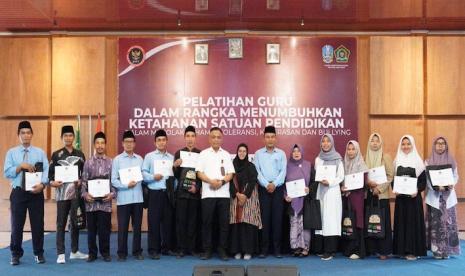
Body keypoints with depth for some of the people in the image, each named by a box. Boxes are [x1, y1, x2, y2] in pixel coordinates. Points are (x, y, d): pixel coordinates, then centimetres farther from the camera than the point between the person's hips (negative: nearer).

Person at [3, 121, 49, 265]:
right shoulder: (11, 152, 6)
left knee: (37, 224, 5)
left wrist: (42, 184, -21)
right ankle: (16, 254, 20)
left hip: (36, 192, 0)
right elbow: (6, 173, -2)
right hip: (18, 192, 0)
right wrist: (20, 166, -15)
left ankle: (38, 253, 18)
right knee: (16, 224, 6)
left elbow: (47, 171, -4)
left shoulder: (40, 152, 5)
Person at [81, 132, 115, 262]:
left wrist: (112, 194, -10)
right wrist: (85, 194, -9)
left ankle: (105, 253, 17)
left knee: (105, 229, 4)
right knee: (91, 229, 8)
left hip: (105, 201, -1)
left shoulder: (111, 162, 4)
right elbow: (84, 181, 5)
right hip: (91, 202, 1)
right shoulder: (88, 162, 7)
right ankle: (92, 253, 19)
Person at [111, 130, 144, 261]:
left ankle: (137, 251, 21)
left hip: (138, 198, 2)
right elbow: (114, 180, -5)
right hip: (123, 199, -2)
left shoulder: (139, 159, 8)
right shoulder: (117, 160, 1)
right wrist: (126, 185, -16)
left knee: (137, 226, 10)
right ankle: (122, 253, 13)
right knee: (122, 227, 2)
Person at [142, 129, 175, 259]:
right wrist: (153, 177, -18)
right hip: (155, 193, -3)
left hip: (168, 193, 3)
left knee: (168, 220, 8)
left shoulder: (172, 158, 14)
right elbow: (143, 173, -3)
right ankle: (154, 249, 5)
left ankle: (167, 247, 18)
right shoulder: (149, 156, 6)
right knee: (154, 221, -2)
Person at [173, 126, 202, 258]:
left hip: (195, 192, 0)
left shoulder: (200, 154, 4)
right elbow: (176, 175, 4)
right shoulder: (179, 153, 5)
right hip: (181, 191, 0)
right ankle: (181, 248, 7)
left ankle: (192, 248, 13)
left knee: (193, 221, 5)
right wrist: (175, 166, -15)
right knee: (181, 220, 1)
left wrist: (197, 187, -8)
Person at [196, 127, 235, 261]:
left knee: (224, 222, 1)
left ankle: (222, 249, 10)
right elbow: (199, 173, 0)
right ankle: (207, 250, 8)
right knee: (207, 222, 0)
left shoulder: (226, 155, 12)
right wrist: (210, 181, -16)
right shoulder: (203, 154, 7)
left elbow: (230, 174, 6)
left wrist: (222, 182, -13)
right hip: (208, 193, -1)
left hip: (223, 193, 2)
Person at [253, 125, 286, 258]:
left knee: (277, 218, 0)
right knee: (264, 218, -1)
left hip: (278, 188, 1)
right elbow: (257, 171, -1)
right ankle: (264, 249, 3)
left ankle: (277, 249, 5)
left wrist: (274, 184, -11)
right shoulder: (258, 153, 6)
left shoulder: (281, 153, 8)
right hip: (264, 188, 0)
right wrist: (266, 184, -11)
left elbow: (283, 171, 1)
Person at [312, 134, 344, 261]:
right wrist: (320, 180, -9)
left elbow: (341, 177, -1)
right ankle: (321, 249, 6)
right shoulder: (318, 159, 12)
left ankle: (330, 251, -7)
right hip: (321, 191, 3)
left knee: (331, 219, -8)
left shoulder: (338, 159, 2)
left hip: (333, 191, -3)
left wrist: (329, 182, -16)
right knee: (321, 218, 1)